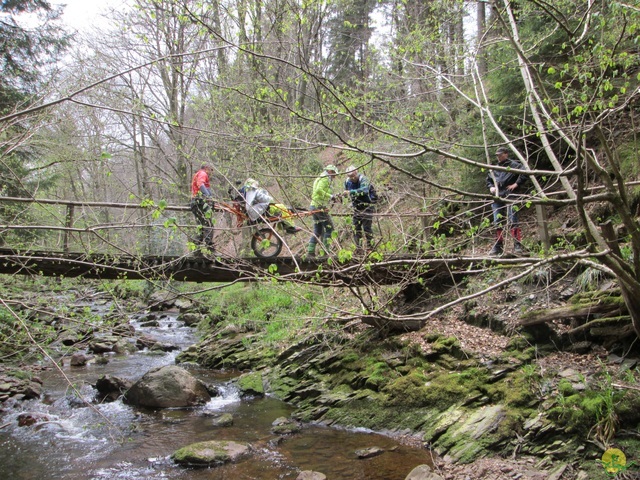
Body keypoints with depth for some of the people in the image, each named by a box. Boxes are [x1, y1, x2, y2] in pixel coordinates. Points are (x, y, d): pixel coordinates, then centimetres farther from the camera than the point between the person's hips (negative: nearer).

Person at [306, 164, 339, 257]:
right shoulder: (325, 179, -8)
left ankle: (310, 251, 8)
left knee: (317, 231, 12)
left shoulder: (319, 179, 24)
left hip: (314, 206, 10)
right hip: (320, 206, -10)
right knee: (329, 228, -4)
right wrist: (330, 196, -21)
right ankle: (325, 250, -6)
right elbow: (319, 190, -24)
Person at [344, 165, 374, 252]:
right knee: (356, 228, 7)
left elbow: (364, 190, -44)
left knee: (367, 227, -9)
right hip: (356, 208, 7)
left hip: (366, 206, -7)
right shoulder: (347, 182, -1)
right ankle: (358, 248, 14)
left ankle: (368, 247, -2)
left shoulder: (363, 179, -22)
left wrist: (351, 192, -48)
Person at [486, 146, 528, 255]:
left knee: (512, 221, -15)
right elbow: (488, 179, 35)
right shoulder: (495, 168, 23)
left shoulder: (513, 164, 2)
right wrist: (490, 187, 14)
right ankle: (498, 247, 10)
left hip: (510, 196, -7)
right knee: (497, 223, 6)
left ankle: (518, 246, -15)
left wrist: (516, 184, -12)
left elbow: (524, 173, -9)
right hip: (497, 198, 7)